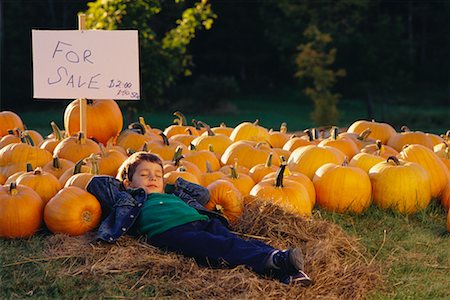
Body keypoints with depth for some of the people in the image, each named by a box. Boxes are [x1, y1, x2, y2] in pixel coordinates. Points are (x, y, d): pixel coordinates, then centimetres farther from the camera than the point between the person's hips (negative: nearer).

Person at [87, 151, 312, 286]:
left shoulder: (171, 195, 43)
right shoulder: (130, 199, 29)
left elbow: (202, 194, 54)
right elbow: (96, 183, 28)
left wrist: (174, 185, 49)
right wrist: (122, 185, 39)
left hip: (202, 221, 6)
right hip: (170, 231, -6)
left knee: (237, 241, -25)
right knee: (223, 247, -33)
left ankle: (286, 271, -47)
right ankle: (271, 261, -57)